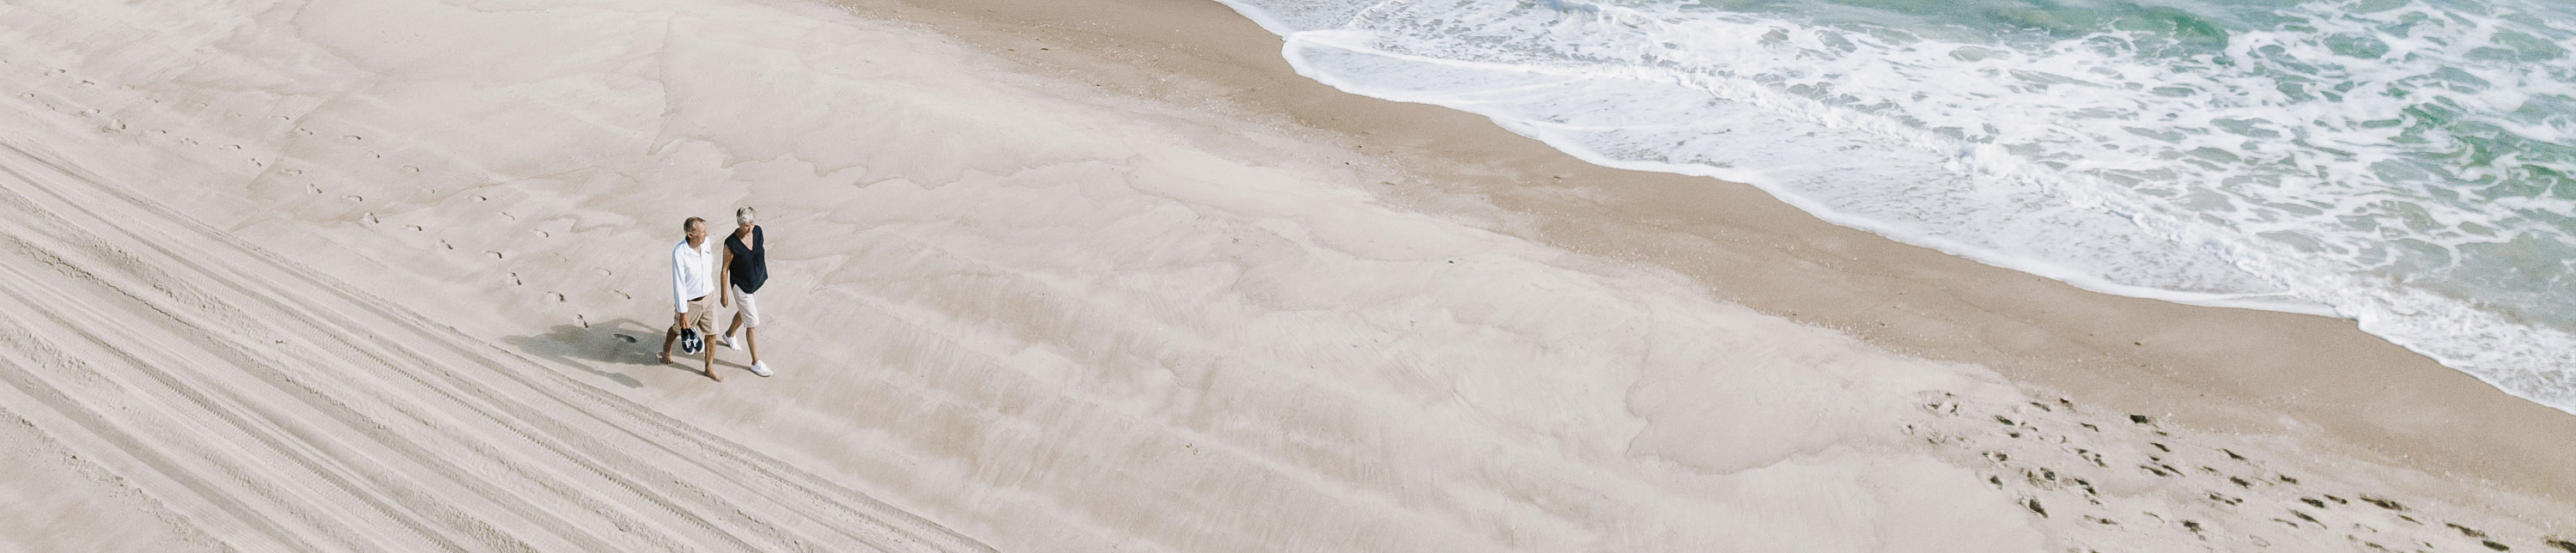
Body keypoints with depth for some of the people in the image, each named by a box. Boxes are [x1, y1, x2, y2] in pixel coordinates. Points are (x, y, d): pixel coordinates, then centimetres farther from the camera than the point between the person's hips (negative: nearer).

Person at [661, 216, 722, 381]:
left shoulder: (705, 242, -13)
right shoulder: (679, 253, -32)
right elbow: (679, 285, -28)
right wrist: (683, 314, -25)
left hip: (707, 296, 4)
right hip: (688, 301, -4)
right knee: (679, 328, 24)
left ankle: (709, 368, 28)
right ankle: (667, 348, 58)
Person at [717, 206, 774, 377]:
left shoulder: (757, 231, -13)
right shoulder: (731, 243, -27)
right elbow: (724, 268, -16)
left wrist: (764, 271, 17)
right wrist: (724, 294, -8)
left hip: (758, 280, 7)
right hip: (741, 286, -7)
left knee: (745, 312, 30)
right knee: (753, 323, -1)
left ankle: (729, 335, 60)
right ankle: (756, 363, 12)